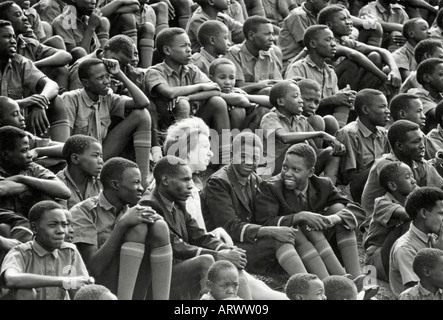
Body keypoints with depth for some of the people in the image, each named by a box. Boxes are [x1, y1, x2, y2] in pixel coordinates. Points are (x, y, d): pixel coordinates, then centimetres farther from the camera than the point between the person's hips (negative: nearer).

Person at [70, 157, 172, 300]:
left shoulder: (134, 211, 14)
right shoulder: (84, 212, -5)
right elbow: (94, 268, -16)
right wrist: (122, 224, -20)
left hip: (134, 292, 6)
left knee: (159, 227, -14)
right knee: (138, 228, -21)